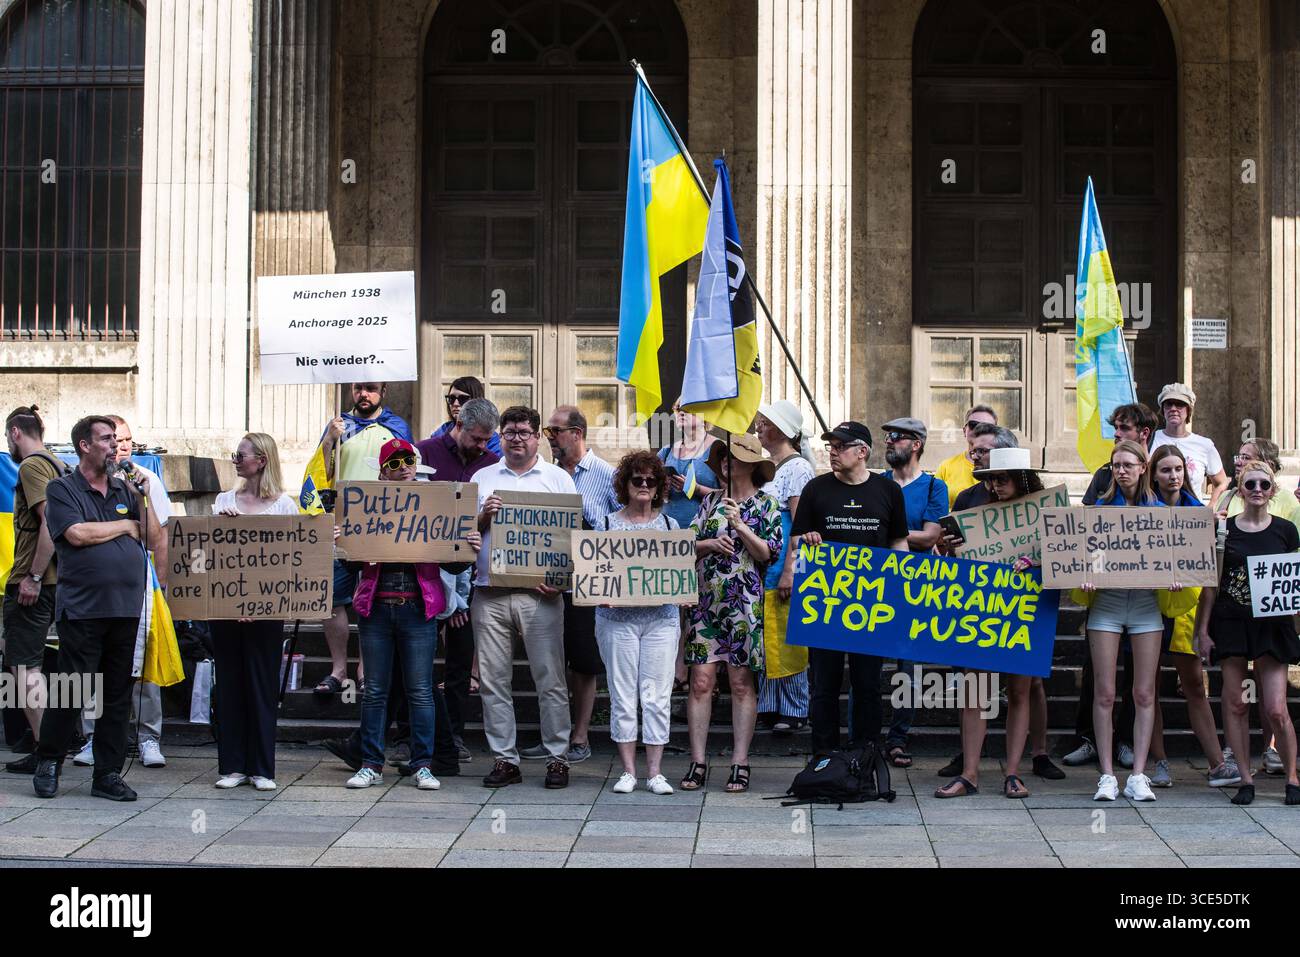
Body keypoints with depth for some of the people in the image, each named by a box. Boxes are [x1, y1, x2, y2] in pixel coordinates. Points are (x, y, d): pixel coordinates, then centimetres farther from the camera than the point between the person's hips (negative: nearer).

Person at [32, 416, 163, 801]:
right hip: (81, 607, -5)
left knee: (118, 696, 6)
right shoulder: (62, 489, 2)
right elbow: (77, 534, -14)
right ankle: (48, 762, 15)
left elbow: (154, 538, 12)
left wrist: (142, 498, 0)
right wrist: (125, 526, -1)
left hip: (126, 608, 5)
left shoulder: (125, 490, 17)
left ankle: (108, 774, 12)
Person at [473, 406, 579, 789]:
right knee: (492, 679, 3)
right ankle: (504, 758, 11)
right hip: (490, 593, 2)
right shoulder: (483, 478, 16)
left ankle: (557, 757, 6)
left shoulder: (558, 478, 10)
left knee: (550, 678, -2)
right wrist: (483, 516, -5)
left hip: (539, 594, -2)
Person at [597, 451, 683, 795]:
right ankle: (628, 771, 10)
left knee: (657, 695, -1)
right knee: (622, 695, 1)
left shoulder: (670, 525, 9)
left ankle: (655, 773, 6)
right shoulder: (607, 524, 6)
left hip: (661, 618, 1)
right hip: (618, 618, -1)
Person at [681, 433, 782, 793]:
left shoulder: (766, 505, 2)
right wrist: (710, 543, -9)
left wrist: (740, 527, -14)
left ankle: (740, 763, 7)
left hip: (744, 604, -3)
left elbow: (770, 554, -5)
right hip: (705, 602, 3)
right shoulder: (711, 501, 13)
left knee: (741, 684, 1)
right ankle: (698, 761, 3)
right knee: (701, 681, -2)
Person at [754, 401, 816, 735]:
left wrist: (789, 570, -20)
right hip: (757, 569, 8)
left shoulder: (798, 468, -10)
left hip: (781, 571, -8)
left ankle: (795, 710, 6)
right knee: (763, 640, 10)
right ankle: (768, 705, 18)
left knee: (787, 642, -3)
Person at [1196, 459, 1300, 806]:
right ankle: (1245, 780, 10)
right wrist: (1202, 630, 3)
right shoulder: (1224, 529, 4)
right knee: (1235, 703, 1)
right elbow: (1211, 584, 7)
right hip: (1231, 623, 1)